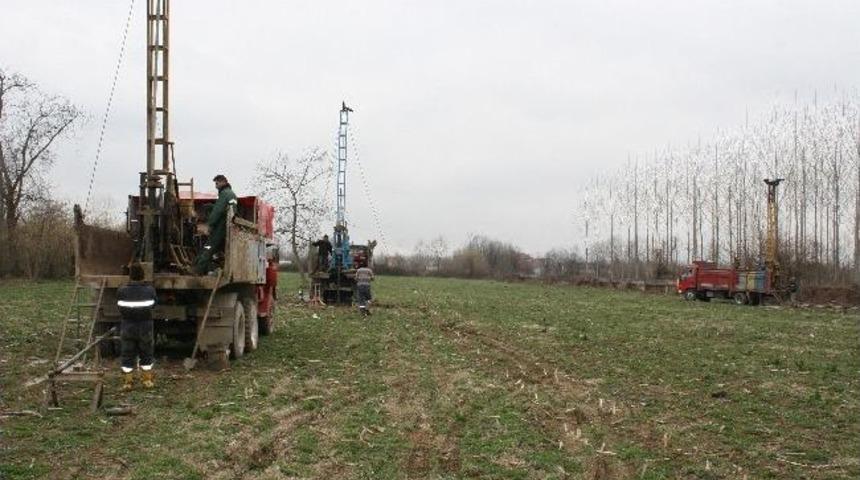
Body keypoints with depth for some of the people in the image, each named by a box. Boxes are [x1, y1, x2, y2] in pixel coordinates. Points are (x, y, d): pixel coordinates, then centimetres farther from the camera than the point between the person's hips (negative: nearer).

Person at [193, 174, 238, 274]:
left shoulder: (224, 193, -10)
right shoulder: (233, 194, 19)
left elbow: (217, 211, -18)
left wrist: (209, 225, -16)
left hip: (220, 227, -9)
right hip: (230, 228, 9)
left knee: (208, 249, -10)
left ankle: (198, 270, -14)